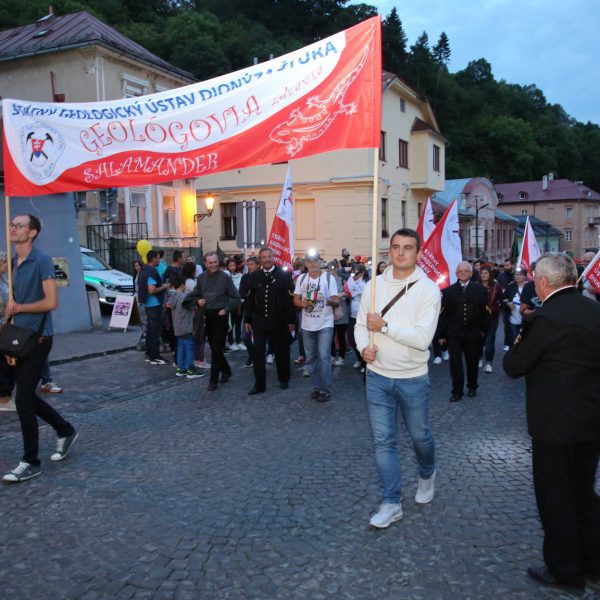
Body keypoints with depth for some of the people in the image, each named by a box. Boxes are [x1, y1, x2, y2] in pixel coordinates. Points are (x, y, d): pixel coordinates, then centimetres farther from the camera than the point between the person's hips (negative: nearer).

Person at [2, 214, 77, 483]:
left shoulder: (41, 260, -13)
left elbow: (51, 302, -19)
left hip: (37, 339, -8)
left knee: (23, 399, -5)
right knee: (27, 396, 15)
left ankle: (31, 462, 8)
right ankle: (65, 431, 34)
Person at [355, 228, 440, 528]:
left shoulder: (428, 289, -12)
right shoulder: (374, 285, 0)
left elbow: (423, 338, -20)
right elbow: (361, 325, 7)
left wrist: (385, 325, -20)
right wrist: (364, 347, -13)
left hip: (413, 379, -2)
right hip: (377, 376, 3)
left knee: (420, 435, 16)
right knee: (383, 441, 6)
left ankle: (426, 475, 48)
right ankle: (391, 503, 19)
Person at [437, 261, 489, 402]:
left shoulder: (480, 290, 1)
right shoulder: (448, 291, 0)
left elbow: (485, 311, 3)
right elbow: (444, 314, 0)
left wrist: (484, 329, 0)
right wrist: (441, 334, -1)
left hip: (474, 333, 1)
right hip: (454, 333, -1)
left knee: (472, 361, 13)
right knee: (455, 361, -5)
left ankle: (472, 386, 33)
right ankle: (457, 390, 6)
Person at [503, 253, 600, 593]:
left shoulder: (547, 317, -21)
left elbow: (514, 367, -15)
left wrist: (518, 344, 5)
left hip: (557, 422, -8)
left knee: (555, 497, 8)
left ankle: (566, 571, 22)